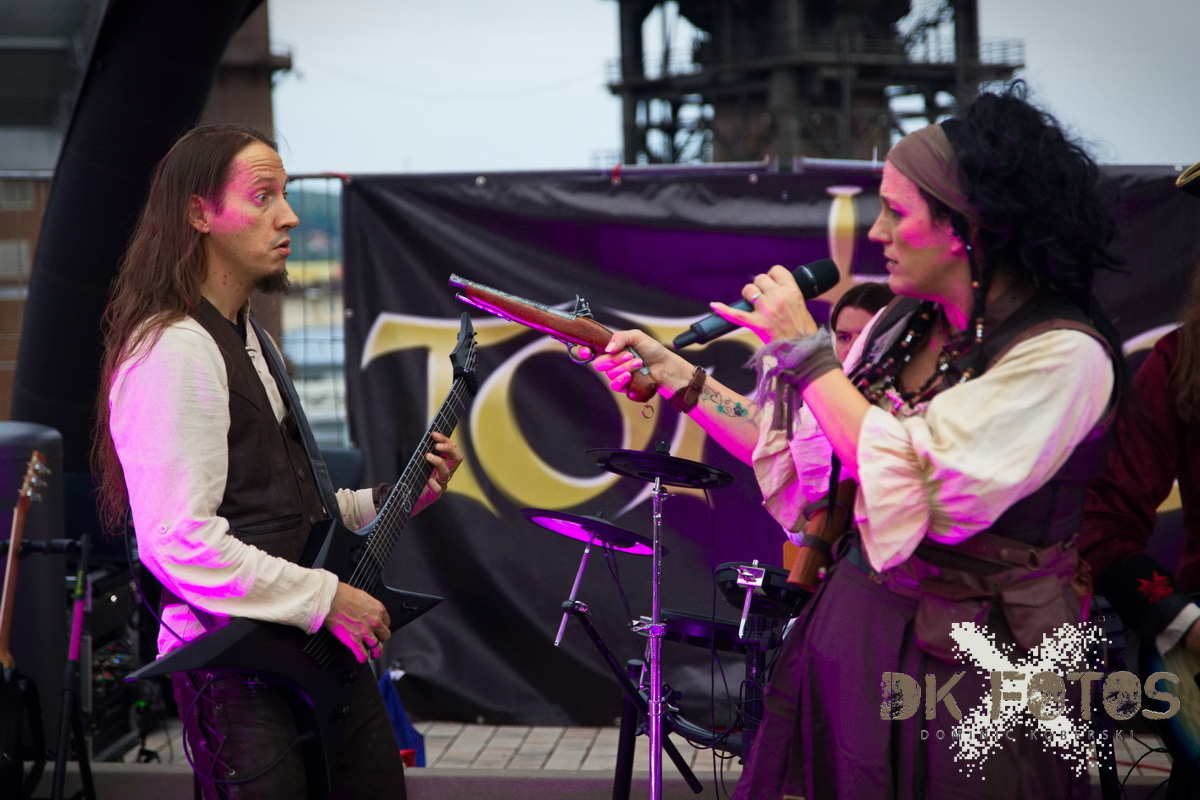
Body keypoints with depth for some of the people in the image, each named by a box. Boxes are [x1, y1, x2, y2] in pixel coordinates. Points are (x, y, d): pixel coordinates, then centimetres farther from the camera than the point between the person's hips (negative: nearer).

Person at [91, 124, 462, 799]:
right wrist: (328, 598, -20)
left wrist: (393, 498, 12)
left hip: (321, 655, 10)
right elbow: (180, 543, -25)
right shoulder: (172, 351, -16)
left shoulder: (251, 341, 17)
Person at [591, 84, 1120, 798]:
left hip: (961, 671, -7)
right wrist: (675, 377, 6)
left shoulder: (1063, 355, -19)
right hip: (851, 626, 7)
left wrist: (806, 353, -18)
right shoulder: (904, 325, 4)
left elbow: (913, 491, -26)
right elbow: (806, 456, 11)